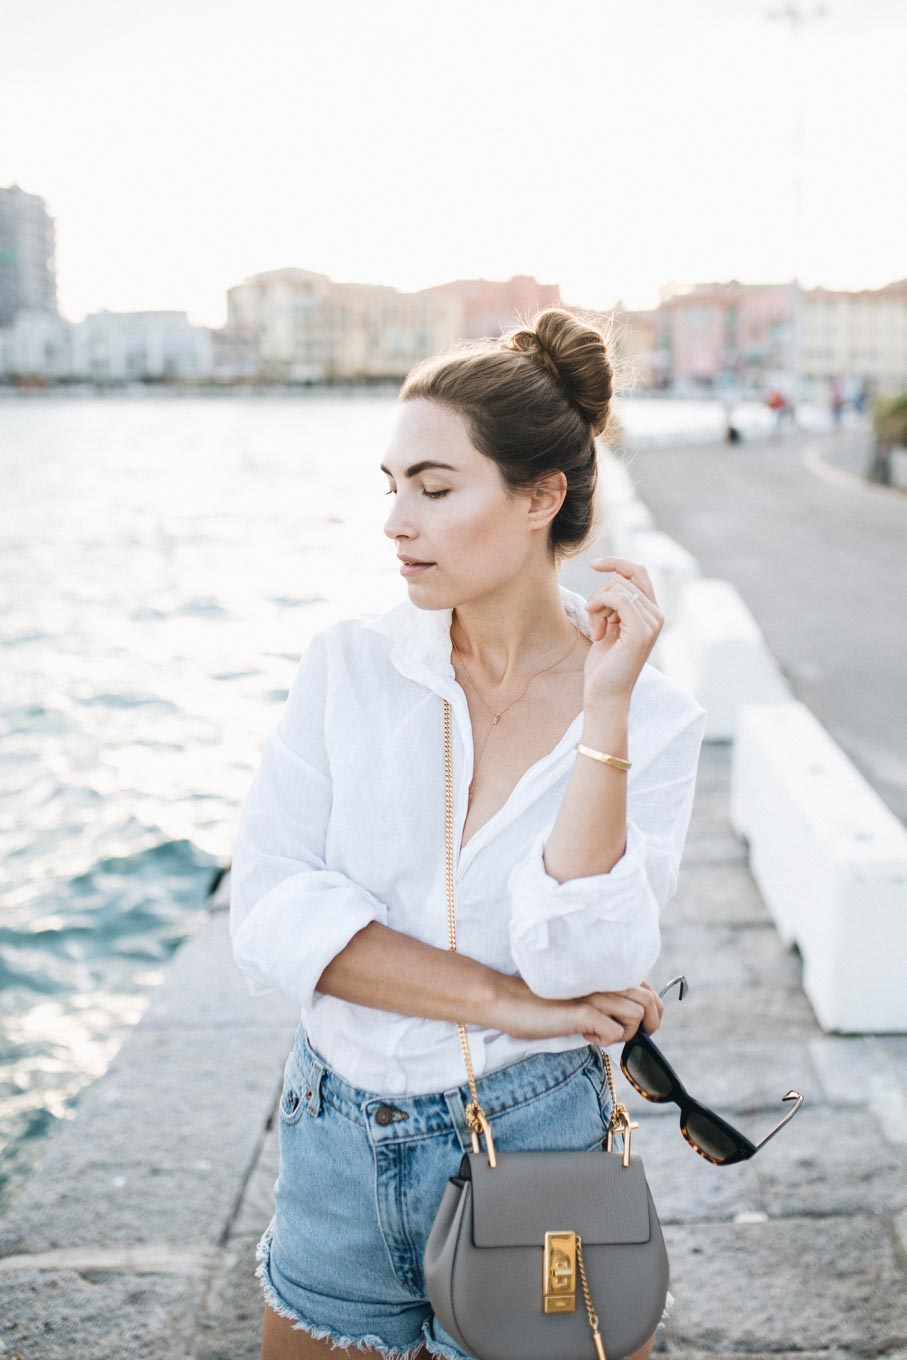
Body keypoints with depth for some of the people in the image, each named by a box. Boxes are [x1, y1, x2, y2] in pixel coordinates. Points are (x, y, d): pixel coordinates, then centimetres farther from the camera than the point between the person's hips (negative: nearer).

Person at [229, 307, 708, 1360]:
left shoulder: (655, 720, -10)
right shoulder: (350, 663, -6)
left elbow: (579, 965, -21)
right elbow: (267, 916, -13)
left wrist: (605, 707, -25)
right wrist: (504, 1000, -18)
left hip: (530, 1151, -2)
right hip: (334, 1146, 2)